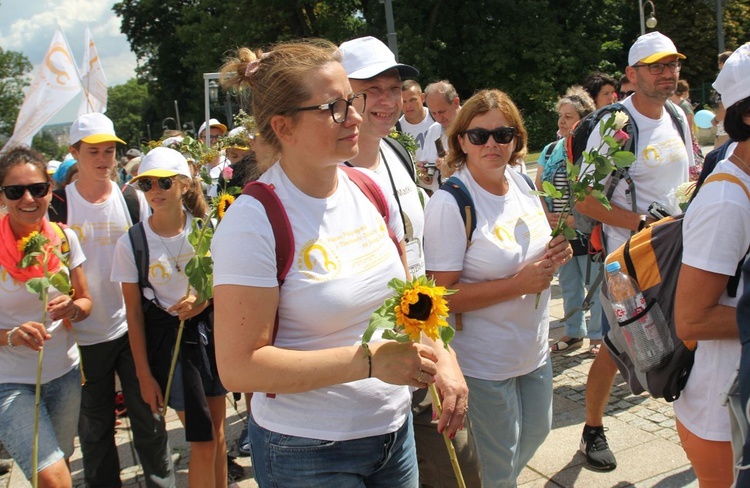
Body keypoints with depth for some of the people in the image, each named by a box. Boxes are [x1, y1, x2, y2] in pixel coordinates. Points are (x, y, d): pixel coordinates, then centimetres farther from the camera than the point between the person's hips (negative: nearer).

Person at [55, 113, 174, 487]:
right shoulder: (58, 204, -3)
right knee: (95, 428, 13)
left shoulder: (133, 199, 3)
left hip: (132, 329, 1)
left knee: (149, 418, 8)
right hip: (85, 334, -1)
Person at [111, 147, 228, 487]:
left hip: (208, 328, 3)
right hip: (167, 337, -3)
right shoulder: (131, 243, -9)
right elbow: (134, 313, -4)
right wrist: (144, 375, -4)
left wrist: (205, 298, -16)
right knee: (203, 441, -2)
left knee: (218, 432, 12)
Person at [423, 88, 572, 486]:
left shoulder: (522, 183, -1)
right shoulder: (449, 203, -23)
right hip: (486, 361, -7)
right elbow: (442, 296, -23)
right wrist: (518, 285, -27)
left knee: (536, 431, 27)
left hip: (535, 349, 8)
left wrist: (555, 255, -7)